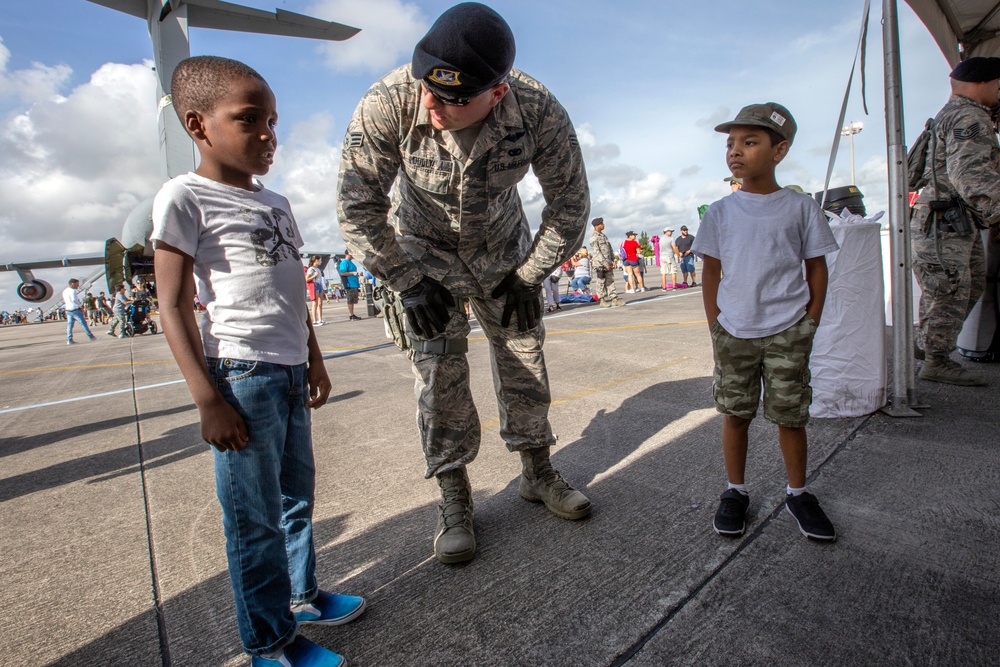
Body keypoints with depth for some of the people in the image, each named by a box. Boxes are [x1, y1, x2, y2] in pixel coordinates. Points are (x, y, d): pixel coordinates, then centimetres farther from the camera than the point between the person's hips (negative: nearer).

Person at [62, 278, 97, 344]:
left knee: (69, 325, 6)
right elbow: (74, 300, -26)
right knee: (83, 323, -2)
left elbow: (64, 301, 21)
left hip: (68, 310, 9)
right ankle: (91, 337, 3)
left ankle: (69, 340, 4)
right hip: (75, 310, -9)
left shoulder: (65, 291, 15)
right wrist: (81, 305, -13)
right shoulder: (72, 291, -15)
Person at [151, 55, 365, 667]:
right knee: (256, 518, 4)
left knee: (297, 497, 19)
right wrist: (208, 399, -14)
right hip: (243, 374, -7)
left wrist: (314, 360, 18)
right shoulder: (185, 198, -6)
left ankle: (301, 595, 39)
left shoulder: (276, 203, 15)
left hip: (291, 371, 8)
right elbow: (174, 305, -9)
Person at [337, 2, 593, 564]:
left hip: (505, 251, 2)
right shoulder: (389, 102, -30)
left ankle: (537, 473, 24)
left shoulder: (539, 111, -27)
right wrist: (408, 283, -18)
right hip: (424, 253, -1)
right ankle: (455, 500, 10)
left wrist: (528, 276, -11)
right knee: (439, 374, -7)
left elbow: (570, 204, -13)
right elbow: (359, 205, -19)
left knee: (525, 361, 4)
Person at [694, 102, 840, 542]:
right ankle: (736, 491, 25)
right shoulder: (721, 212, 2)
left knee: (790, 415, 8)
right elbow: (711, 272, 5)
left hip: (787, 333, 0)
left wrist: (808, 325, -1)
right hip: (733, 333, 1)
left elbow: (817, 268, 5)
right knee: (735, 414, 8)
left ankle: (797, 493, 28)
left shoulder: (800, 208, 1)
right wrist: (716, 327, 0)